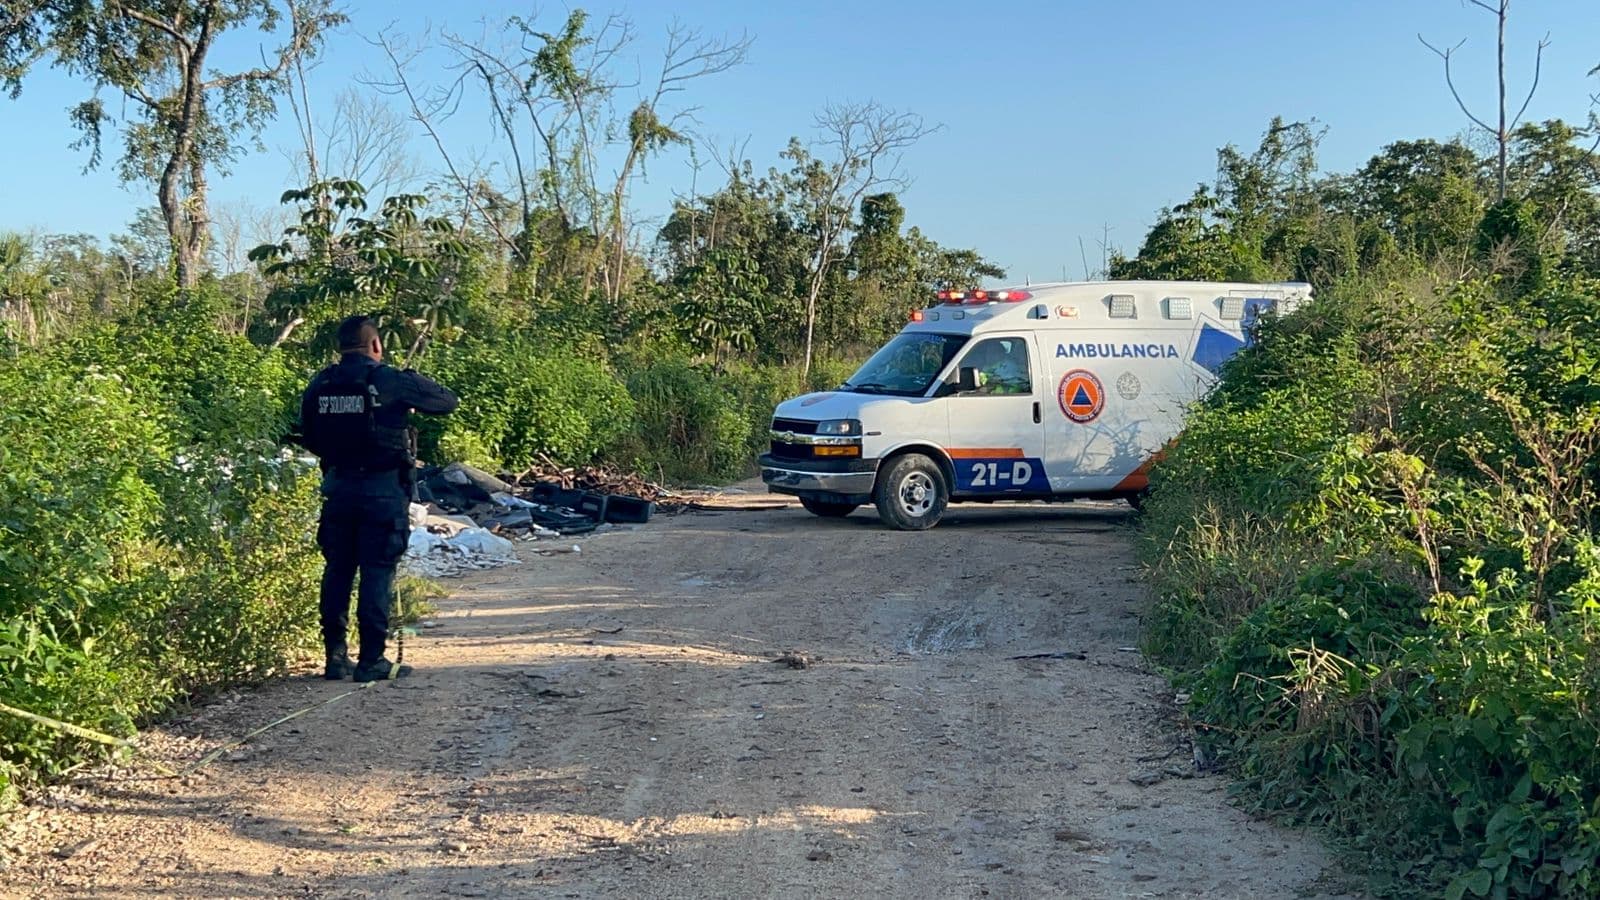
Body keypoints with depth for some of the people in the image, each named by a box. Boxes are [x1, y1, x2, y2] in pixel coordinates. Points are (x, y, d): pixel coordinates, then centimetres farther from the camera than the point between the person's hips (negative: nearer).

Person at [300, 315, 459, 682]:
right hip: (384, 489, -4)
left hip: (338, 487, 5)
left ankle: (335, 656, 15)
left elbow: (309, 439, 13)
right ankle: (371, 660, 1)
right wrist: (412, 383, 18)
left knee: (337, 570, 12)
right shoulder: (391, 382, -9)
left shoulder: (319, 386, 5)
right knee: (377, 572, 0)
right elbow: (448, 401, 1)